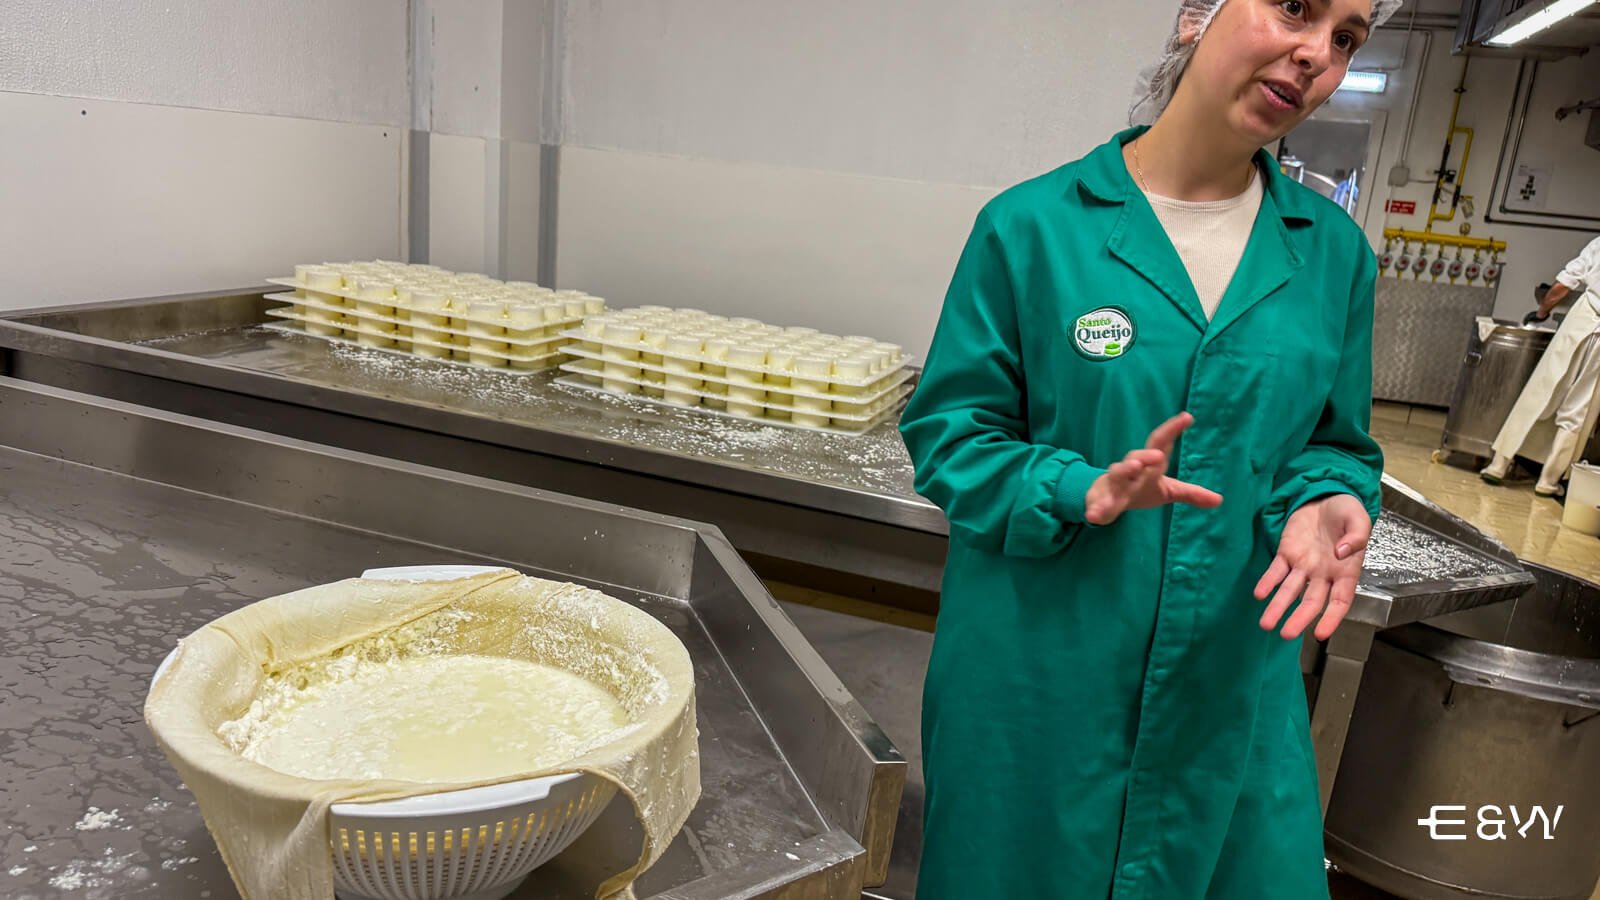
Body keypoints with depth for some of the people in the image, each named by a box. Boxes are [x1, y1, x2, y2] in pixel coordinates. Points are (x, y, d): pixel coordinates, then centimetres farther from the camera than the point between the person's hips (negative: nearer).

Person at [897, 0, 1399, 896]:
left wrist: (1325, 505, -12)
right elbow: (947, 430, -7)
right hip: (1035, 680, -2)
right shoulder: (1034, 225, -10)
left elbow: (1335, 443, 10)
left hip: (1231, 688, 3)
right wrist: (1079, 492, -23)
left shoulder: (1335, 252, 2)